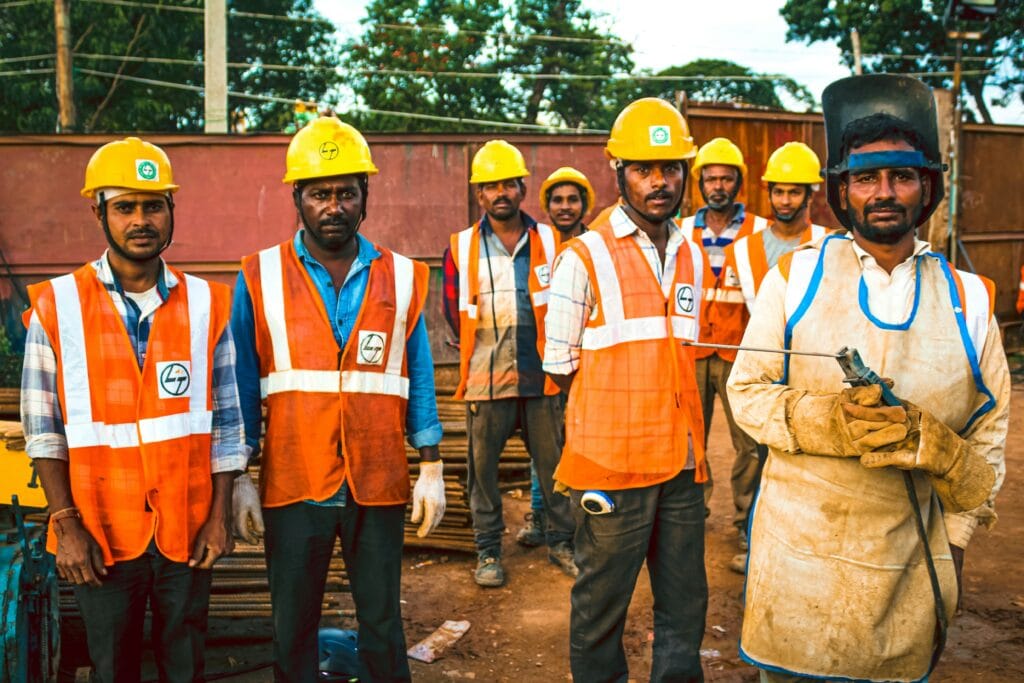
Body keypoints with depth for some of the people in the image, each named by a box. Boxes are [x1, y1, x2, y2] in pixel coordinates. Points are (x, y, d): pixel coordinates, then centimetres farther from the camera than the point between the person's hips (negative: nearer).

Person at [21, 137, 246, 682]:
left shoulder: (206, 305, 1)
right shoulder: (57, 308, -2)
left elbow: (227, 423, 3)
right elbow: (44, 431, -2)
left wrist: (220, 516, -2)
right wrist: (67, 525, -7)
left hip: (187, 532, 1)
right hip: (101, 535, -1)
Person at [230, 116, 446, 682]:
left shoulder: (400, 278, 3)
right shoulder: (259, 279, 0)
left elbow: (419, 377, 5)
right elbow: (243, 384, 2)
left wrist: (431, 468, 3)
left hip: (378, 485, 1)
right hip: (293, 486, 0)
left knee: (383, 625, 12)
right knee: (293, 630, 13)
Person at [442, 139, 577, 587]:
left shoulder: (550, 242, 4)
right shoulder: (461, 248, 2)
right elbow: (454, 311, 10)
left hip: (541, 375, 1)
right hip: (485, 379, 0)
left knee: (553, 461, 7)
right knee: (482, 466, 5)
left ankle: (561, 543, 23)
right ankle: (488, 551, 19)